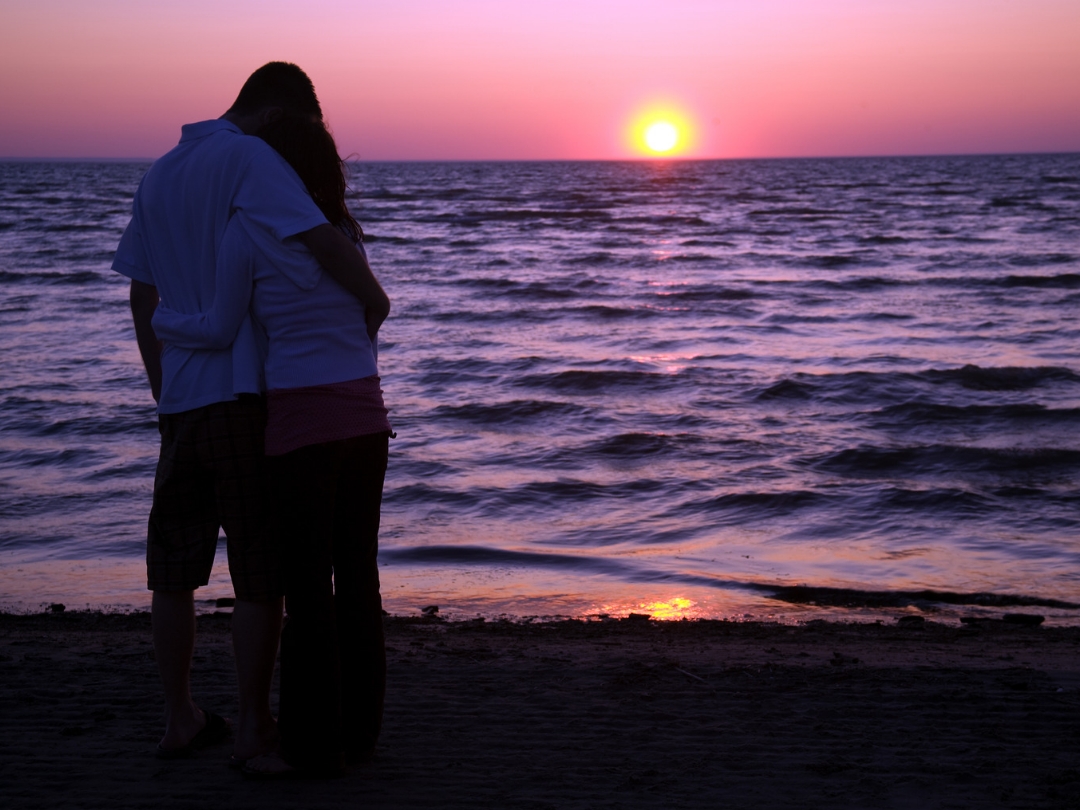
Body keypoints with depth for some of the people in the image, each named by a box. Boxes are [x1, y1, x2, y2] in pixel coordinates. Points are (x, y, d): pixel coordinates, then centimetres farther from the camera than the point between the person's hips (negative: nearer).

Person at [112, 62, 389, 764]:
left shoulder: (159, 176, 15)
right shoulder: (248, 160, -10)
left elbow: (142, 296, 18)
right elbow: (326, 241, -22)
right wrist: (375, 299, -6)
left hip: (182, 400, 8)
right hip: (246, 392, -7)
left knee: (175, 568, 14)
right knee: (261, 572, 1)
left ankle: (181, 719, 21)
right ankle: (254, 725, 7)